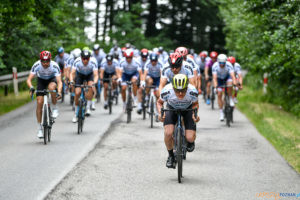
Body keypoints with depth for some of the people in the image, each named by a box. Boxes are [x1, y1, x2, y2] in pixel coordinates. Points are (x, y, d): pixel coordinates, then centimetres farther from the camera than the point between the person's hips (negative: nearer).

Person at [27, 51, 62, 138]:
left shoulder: (54, 66, -33)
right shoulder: (36, 65, -30)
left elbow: (59, 81, -38)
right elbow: (29, 79, -31)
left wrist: (59, 92, -55)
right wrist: (31, 88, -51)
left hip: (52, 79, -1)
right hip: (41, 80, 1)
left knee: (51, 87, -38)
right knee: (39, 103, -11)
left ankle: (55, 108, -14)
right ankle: (39, 128, -2)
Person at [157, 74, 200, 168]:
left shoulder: (192, 91, -33)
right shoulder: (167, 91, -33)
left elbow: (195, 104, -9)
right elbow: (159, 102, -10)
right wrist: (160, 113, -28)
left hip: (188, 109, 0)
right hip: (172, 108, 0)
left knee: (190, 138, -16)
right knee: (168, 133, -24)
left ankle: (190, 141, 23)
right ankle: (170, 155, 3)